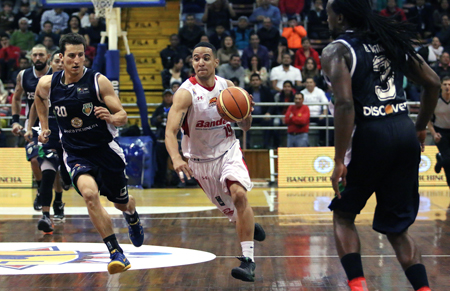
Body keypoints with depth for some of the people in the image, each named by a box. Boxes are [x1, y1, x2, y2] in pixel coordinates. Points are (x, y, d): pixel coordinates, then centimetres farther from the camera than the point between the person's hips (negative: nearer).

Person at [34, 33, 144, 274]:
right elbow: (39, 97, 20)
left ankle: (132, 217, 57)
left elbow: (122, 116, -14)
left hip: (106, 150, 0)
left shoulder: (98, 81, -15)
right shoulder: (48, 84, -7)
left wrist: (111, 117, -35)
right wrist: (44, 125, 17)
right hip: (75, 154, 0)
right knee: (90, 193, -28)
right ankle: (116, 253, -23)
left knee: (121, 202, 17)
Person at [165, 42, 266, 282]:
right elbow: (170, 131, -32)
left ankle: (248, 260, -25)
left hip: (228, 151, 1)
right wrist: (176, 159, -51)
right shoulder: (186, 93, -20)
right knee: (231, 212, 10)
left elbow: (245, 127, 5)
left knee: (239, 194, -25)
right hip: (200, 160, -1)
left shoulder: (228, 87, -6)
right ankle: (248, 225, 48)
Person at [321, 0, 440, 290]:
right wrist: (421, 127, 25)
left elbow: (345, 104, -17)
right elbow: (433, 83, 14)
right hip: (405, 133, 5)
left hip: (371, 136, -5)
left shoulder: (337, 51, -3)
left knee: (343, 214, 17)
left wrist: (339, 161, -16)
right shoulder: (390, 39, 15)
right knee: (396, 227, 14)